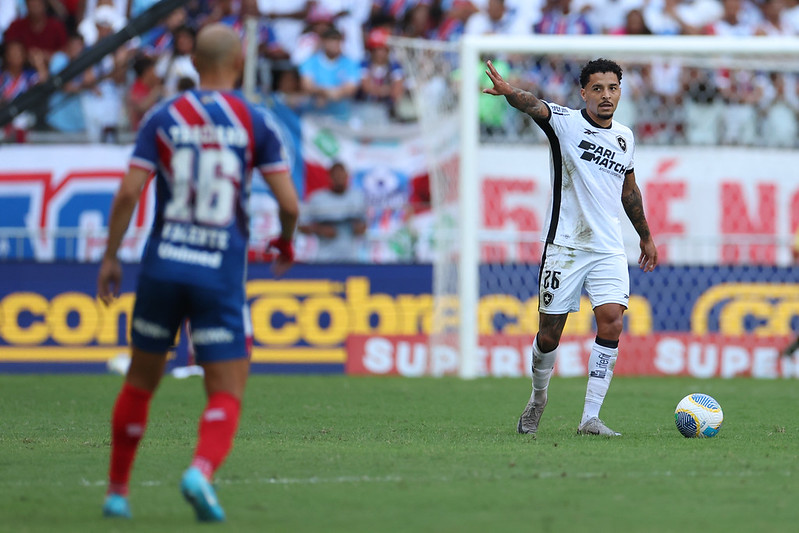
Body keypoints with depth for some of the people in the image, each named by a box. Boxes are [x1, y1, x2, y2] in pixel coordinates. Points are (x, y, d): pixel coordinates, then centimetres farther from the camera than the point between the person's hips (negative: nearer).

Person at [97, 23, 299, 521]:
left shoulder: (164, 117, 3)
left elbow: (129, 192, -4)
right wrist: (286, 242, 19)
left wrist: (110, 257, 5)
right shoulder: (255, 122, 0)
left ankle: (117, 490, 24)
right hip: (222, 275, -2)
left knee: (140, 383, 18)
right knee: (227, 395, 1)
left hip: (163, 265, 2)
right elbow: (289, 203, -1)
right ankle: (201, 471, -27)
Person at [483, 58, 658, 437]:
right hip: (564, 245, -3)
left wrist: (646, 237, 33)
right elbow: (535, 106, -26)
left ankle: (590, 418, -12)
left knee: (611, 321, -16)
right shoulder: (566, 122, -4)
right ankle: (537, 398, 32)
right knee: (549, 334, 2)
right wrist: (508, 92, -48)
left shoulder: (625, 137, 11)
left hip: (609, 249, 3)